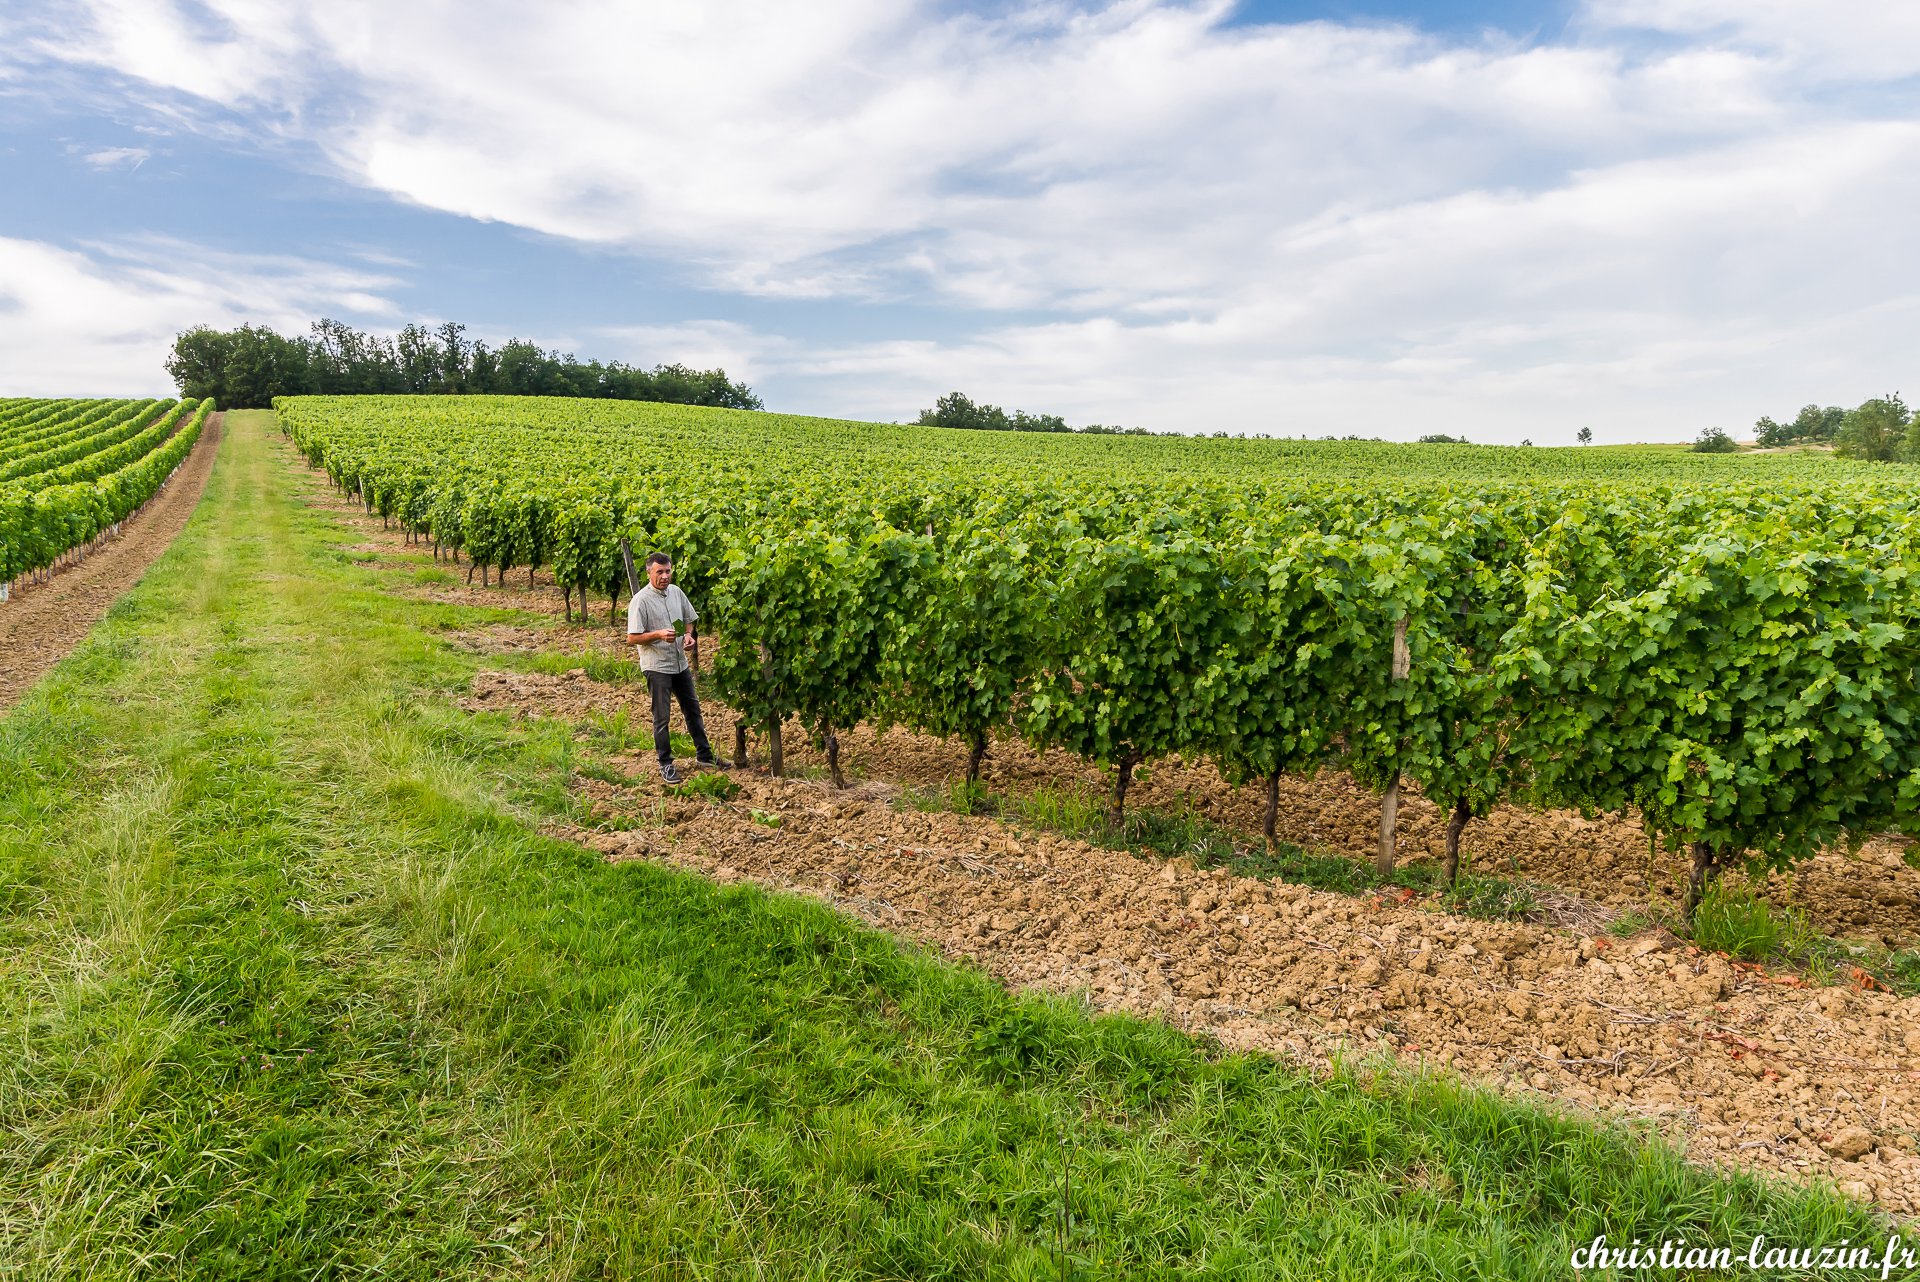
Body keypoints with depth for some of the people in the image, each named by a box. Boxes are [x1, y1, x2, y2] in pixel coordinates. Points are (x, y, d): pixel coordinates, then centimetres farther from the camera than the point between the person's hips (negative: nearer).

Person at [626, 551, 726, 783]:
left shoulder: (676, 592, 5)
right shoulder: (641, 601, -14)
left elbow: (688, 619, 18)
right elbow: (632, 638, -16)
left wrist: (688, 635, -2)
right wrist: (659, 635, -28)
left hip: (680, 663, 7)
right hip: (657, 666, -7)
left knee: (692, 709, 16)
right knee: (662, 717, 1)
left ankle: (704, 755, 28)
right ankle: (665, 764, 14)